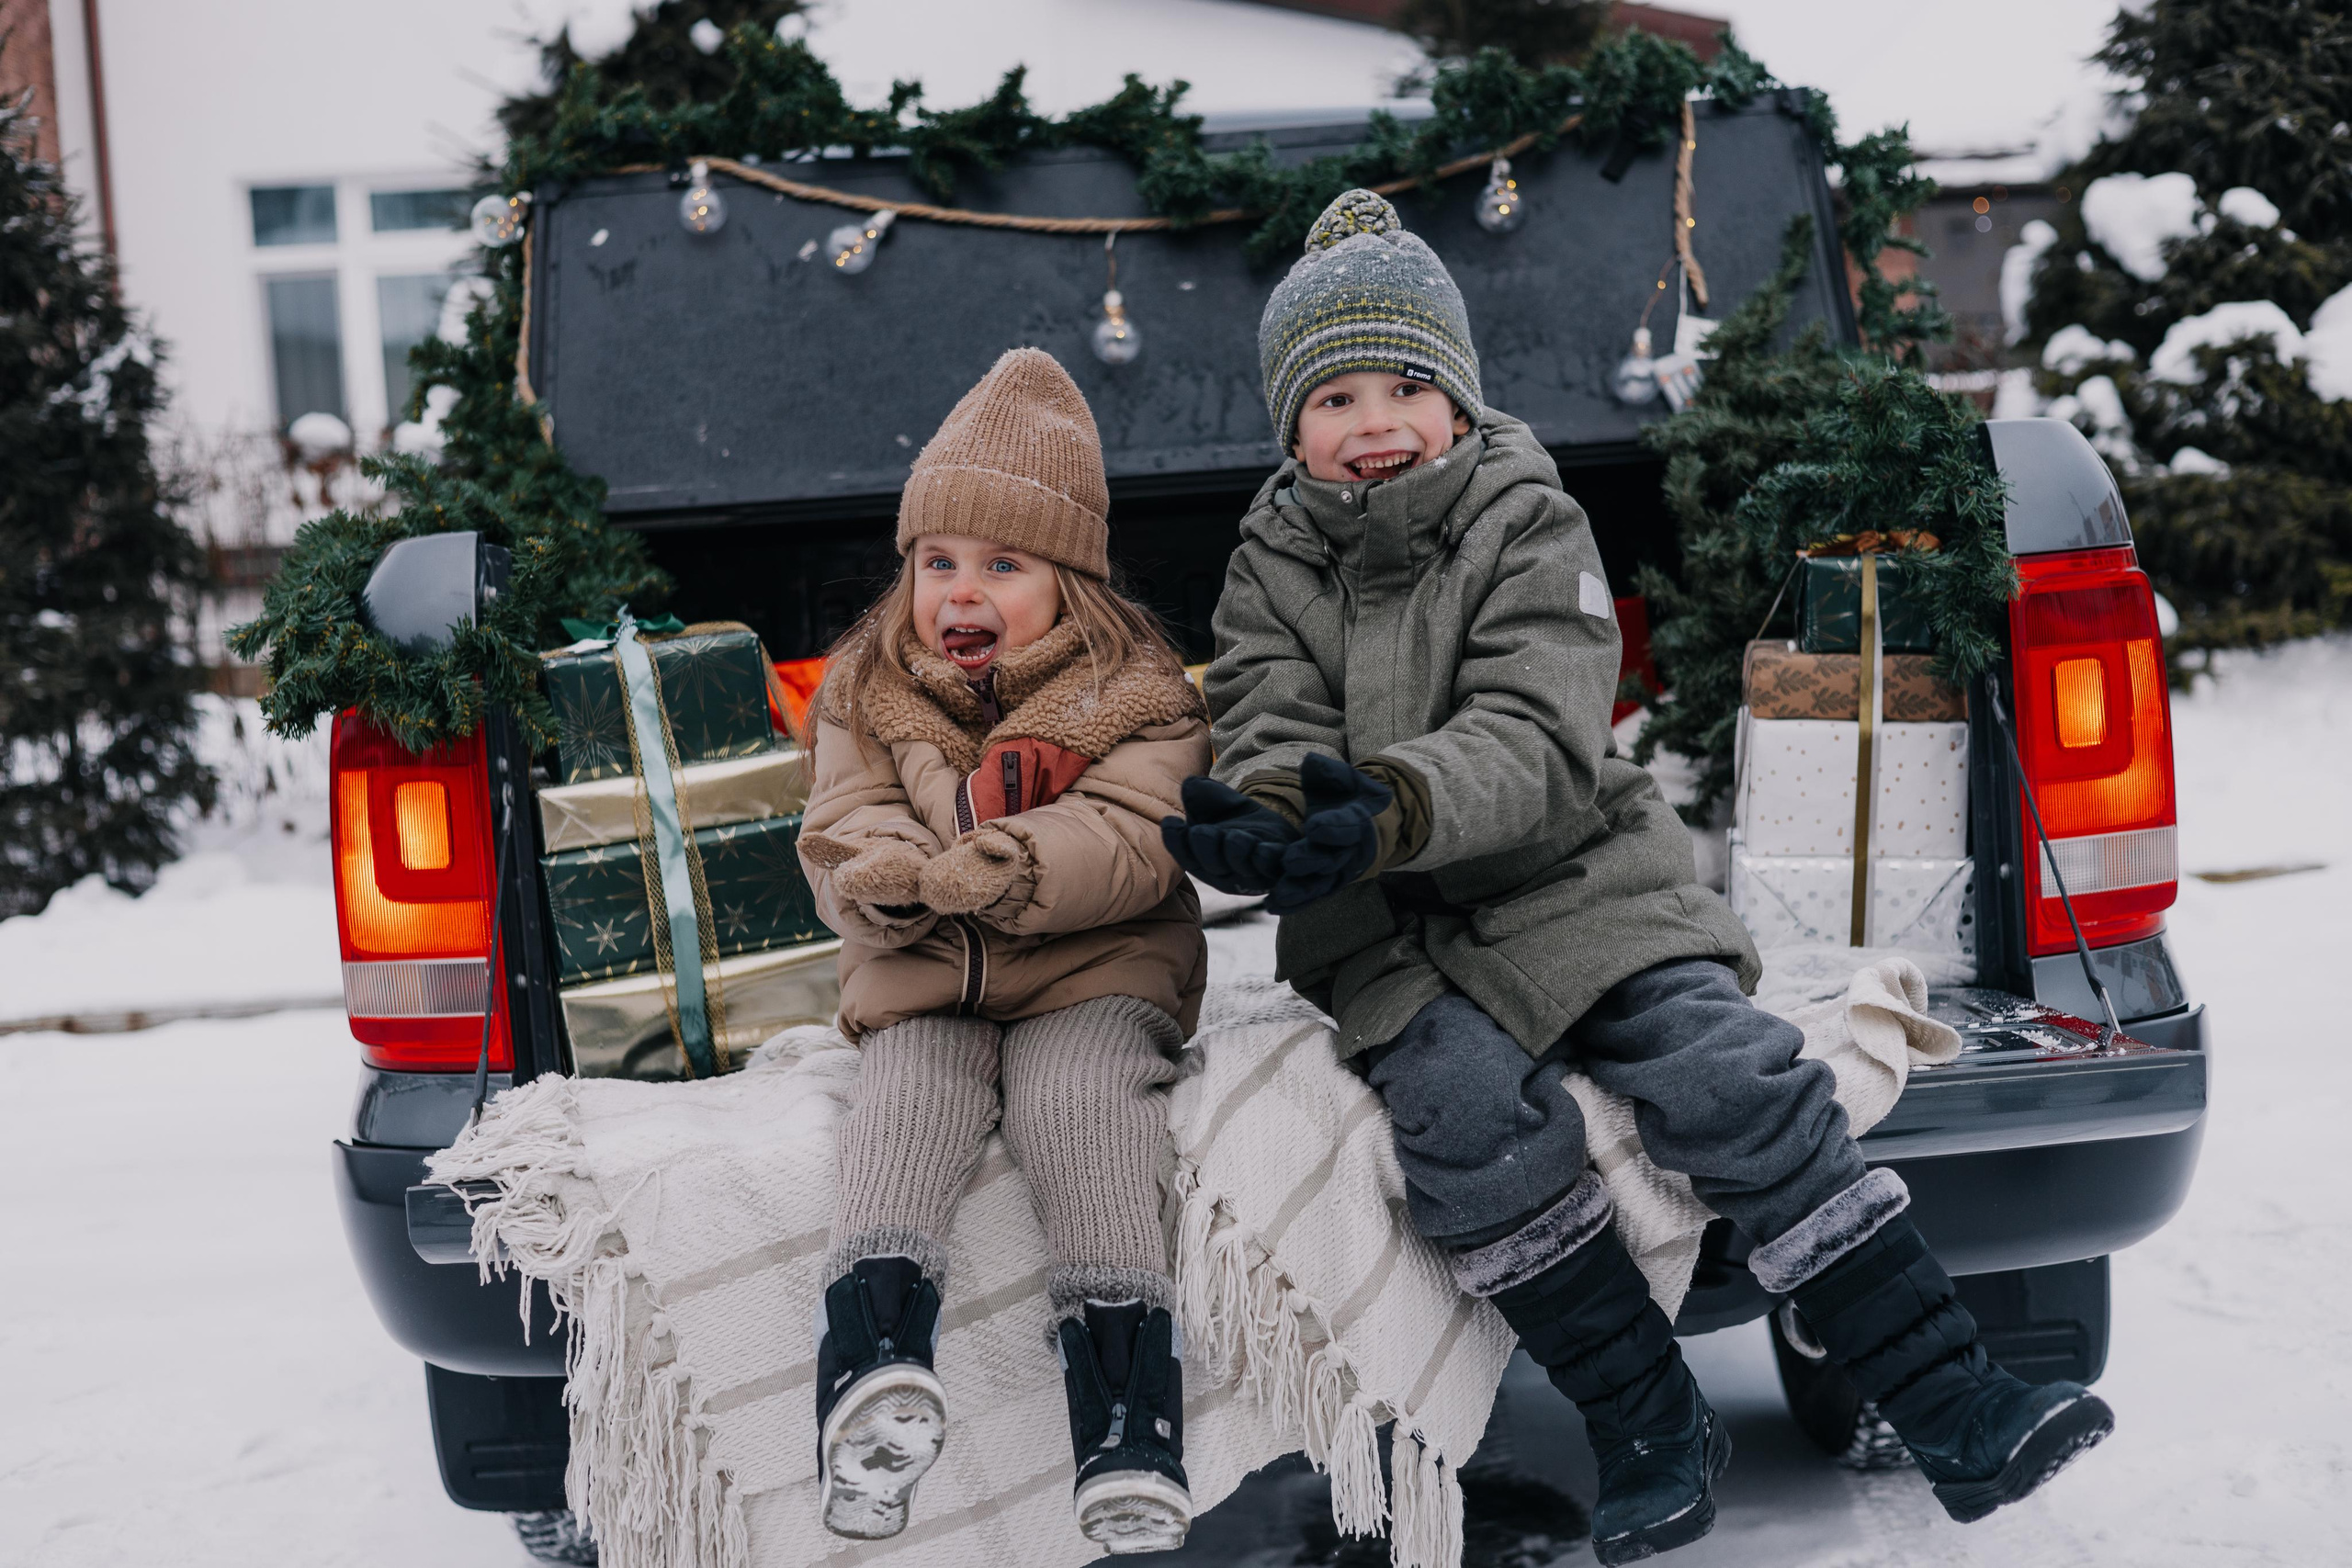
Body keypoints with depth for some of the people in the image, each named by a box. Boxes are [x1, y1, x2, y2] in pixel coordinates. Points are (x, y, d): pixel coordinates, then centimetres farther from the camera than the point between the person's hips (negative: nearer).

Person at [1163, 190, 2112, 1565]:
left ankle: (1953, 1408, -11)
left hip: (1571, 882, 0)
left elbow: (1535, 745, -16)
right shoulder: (1274, 571, 7)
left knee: (1734, 1080, -20)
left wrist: (1391, 807, -37)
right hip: (1388, 932, 1)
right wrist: (1272, 828, -33)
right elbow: (1270, 741, -6)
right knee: (1471, 1107, -28)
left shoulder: (1529, 523, -2)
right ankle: (1652, 1432, -15)